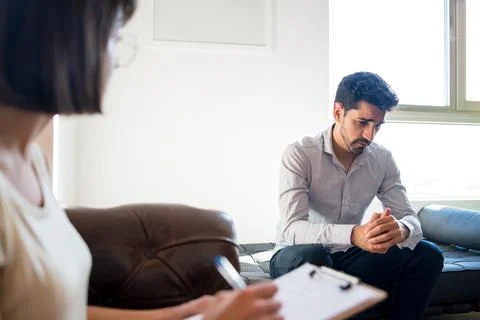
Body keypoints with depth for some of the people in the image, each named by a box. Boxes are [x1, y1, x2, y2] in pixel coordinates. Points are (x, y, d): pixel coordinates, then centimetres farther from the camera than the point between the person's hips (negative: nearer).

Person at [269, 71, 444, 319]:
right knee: (311, 256, -38)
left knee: (428, 256, -12)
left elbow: (409, 218, -7)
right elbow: (291, 228, -29)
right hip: (299, 257, -4)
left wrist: (400, 230, -34)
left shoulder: (383, 159, -3)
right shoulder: (299, 154, -19)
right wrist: (353, 235, -46)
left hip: (348, 256, 5)